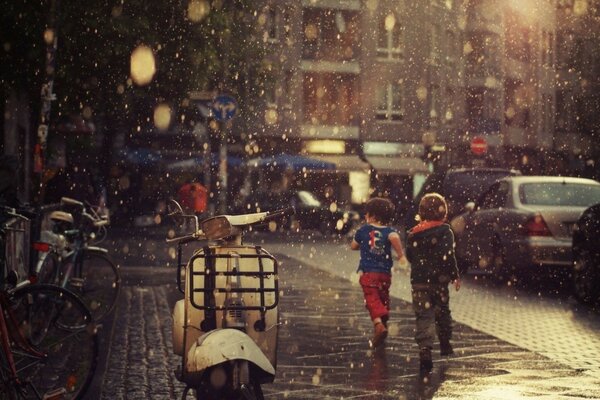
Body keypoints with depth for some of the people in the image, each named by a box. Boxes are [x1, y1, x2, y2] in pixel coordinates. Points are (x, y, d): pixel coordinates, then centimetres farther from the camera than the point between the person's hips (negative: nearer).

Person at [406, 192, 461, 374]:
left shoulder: (413, 234, 5)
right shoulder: (444, 232, -8)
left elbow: (409, 256, 12)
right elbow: (448, 256, -15)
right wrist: (455, 276, -8)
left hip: (418, 282, 2)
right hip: (439, 280, -2)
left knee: (423, 316, -1)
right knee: (442, 312, 19)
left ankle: (424, 349, -19)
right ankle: (445, 345, 34)